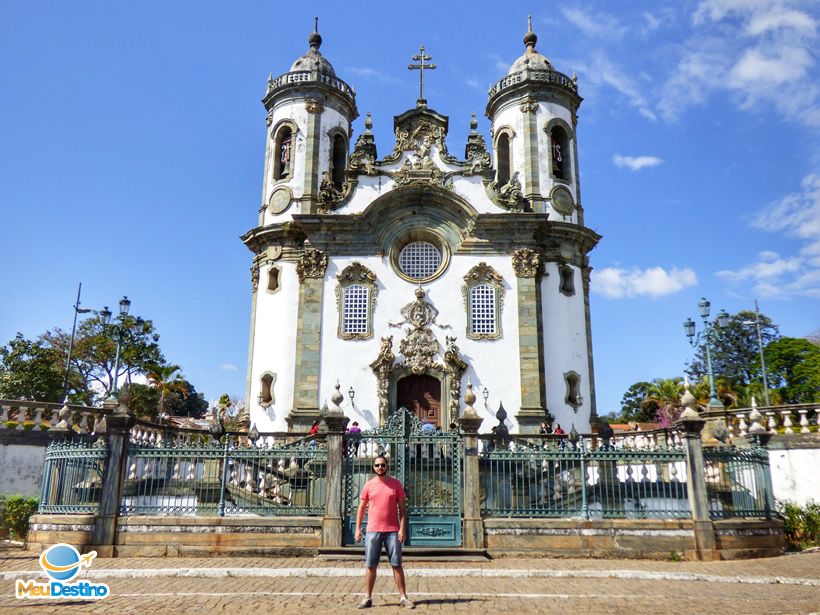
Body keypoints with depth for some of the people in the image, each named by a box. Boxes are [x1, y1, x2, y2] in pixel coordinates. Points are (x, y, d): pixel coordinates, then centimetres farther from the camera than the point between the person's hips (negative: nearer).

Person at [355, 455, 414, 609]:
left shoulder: (396, 484, 2)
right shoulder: (369, 485, 4)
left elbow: (402, 507, 2)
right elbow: (361, 508, 9)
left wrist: (403, 528, -7)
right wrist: (358, 529, 3)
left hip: (392, 531, -1)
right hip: (372, 531, 1)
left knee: (397, 565, 3)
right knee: (370, 566, 5)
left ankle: (403, 597, 11)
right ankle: (367, 598, 14)